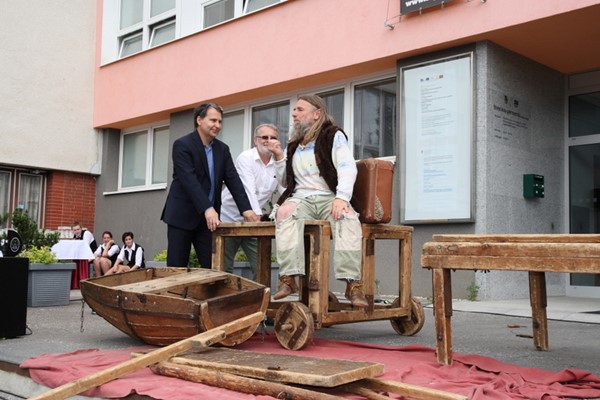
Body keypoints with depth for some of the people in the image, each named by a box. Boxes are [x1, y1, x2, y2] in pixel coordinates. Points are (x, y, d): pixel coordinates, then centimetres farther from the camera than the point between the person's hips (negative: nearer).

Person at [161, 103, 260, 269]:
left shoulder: (223, 149, 9)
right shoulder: (182, 145, -10)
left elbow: (233, 180, 0)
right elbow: (189, 180, -23)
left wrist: (246, 209, -14)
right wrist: (207, 209, -34)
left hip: (209, 218, 5)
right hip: (182, 215, -5)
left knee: (213, 266, 1)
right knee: (177, 268, -1)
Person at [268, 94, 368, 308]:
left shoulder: (333, 136, 7)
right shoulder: (294, 145, 23)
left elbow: (347, 168, -8)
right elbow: (286, 182, 29)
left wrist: (342, 197, -25)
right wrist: (279, 157, 13)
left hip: (330, 198, -3)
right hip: (301, 199, 3)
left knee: (348, 218, -36)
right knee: (284, 212, -32)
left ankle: (353, 283, -41)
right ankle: (288, 278, -41)